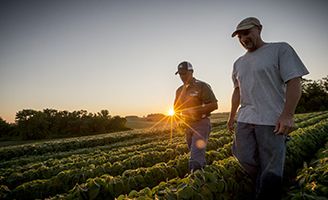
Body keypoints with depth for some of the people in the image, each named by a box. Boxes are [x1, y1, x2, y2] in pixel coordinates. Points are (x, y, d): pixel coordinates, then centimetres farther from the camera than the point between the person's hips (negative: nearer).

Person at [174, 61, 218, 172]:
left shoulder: (202, 86, -9)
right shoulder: (179, 90, 11)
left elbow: (214, 105, -13)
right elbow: (176, 108, 21)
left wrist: (196, 111, -23)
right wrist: (181, 113, -4)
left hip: (201, 124, -7)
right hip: (188, 125, 7)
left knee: (196, 158, -16)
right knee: (195, 153, 18)